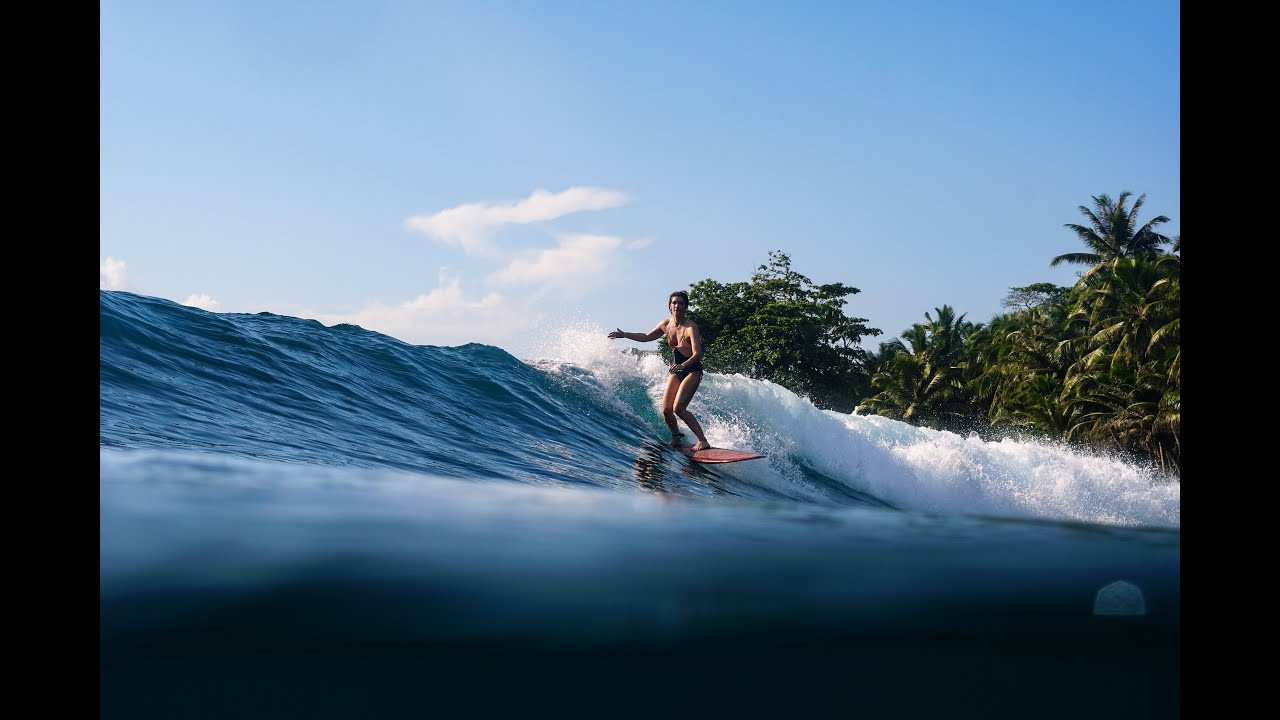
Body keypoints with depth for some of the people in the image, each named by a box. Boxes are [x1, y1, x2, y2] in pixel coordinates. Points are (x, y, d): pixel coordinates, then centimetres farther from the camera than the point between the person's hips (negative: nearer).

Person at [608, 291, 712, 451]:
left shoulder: (691, 327, -21)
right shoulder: (666, 324, 0)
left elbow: (697, 354, -29)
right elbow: (647, 337, 18)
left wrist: (683, 365, -46)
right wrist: (624, 335, 14)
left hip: (692, 370, -6)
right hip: (676, 369, 6)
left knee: (678, 408, -20)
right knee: (666, 409, -3)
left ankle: (703, 440, -14)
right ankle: (676, 435, 25)